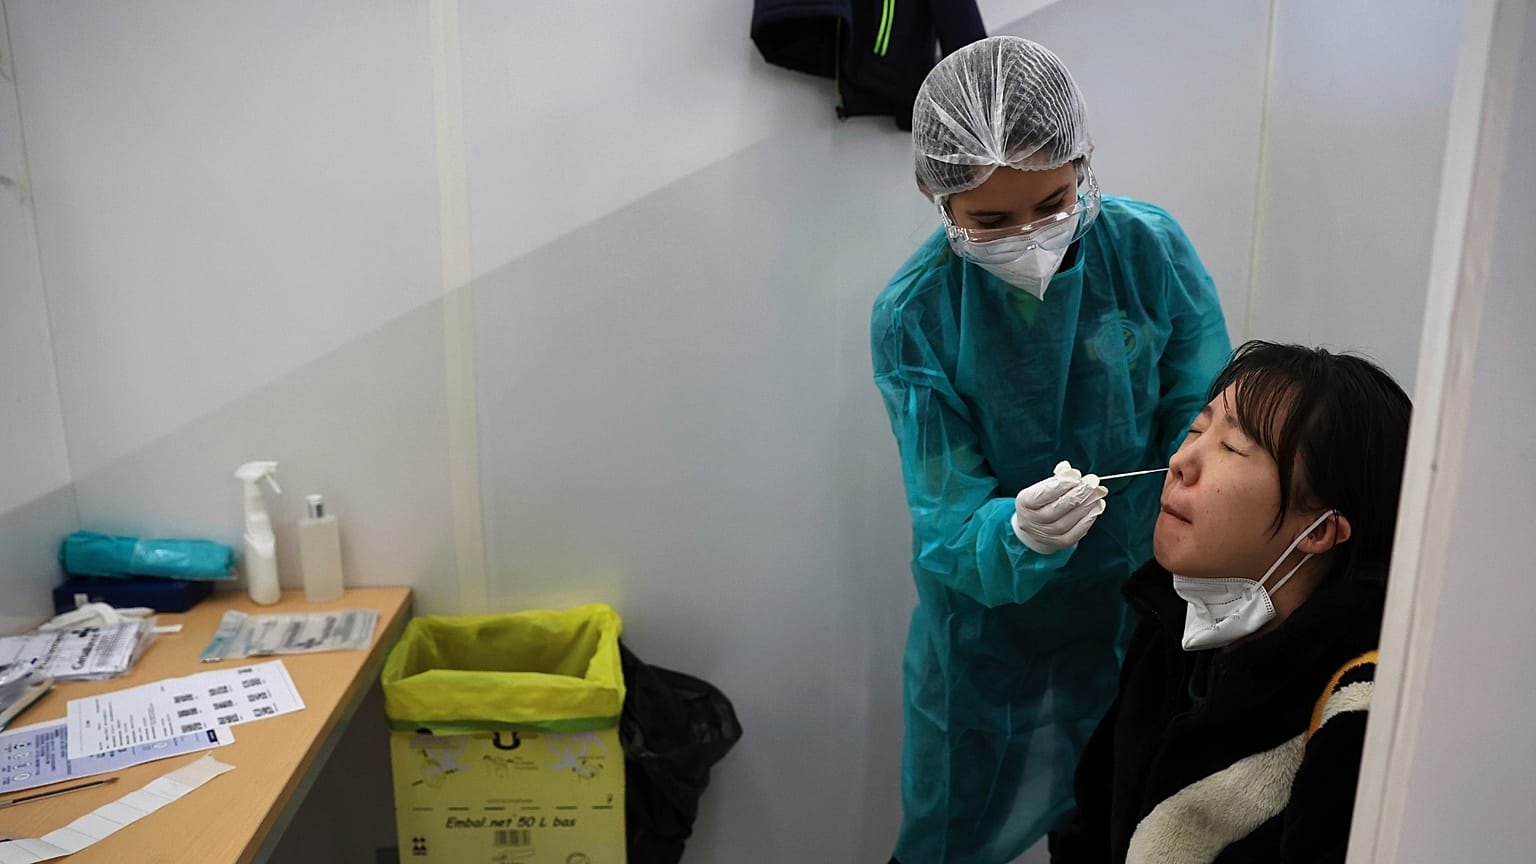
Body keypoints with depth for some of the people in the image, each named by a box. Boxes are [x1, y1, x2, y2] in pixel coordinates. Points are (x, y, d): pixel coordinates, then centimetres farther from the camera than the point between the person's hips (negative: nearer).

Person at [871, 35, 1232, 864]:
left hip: (1142, 611, 2)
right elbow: (947, 528, -22)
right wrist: (1018, 535, -44)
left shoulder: (1152, 251, -18)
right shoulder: (913, 316, -22)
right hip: (989, 632, -1)